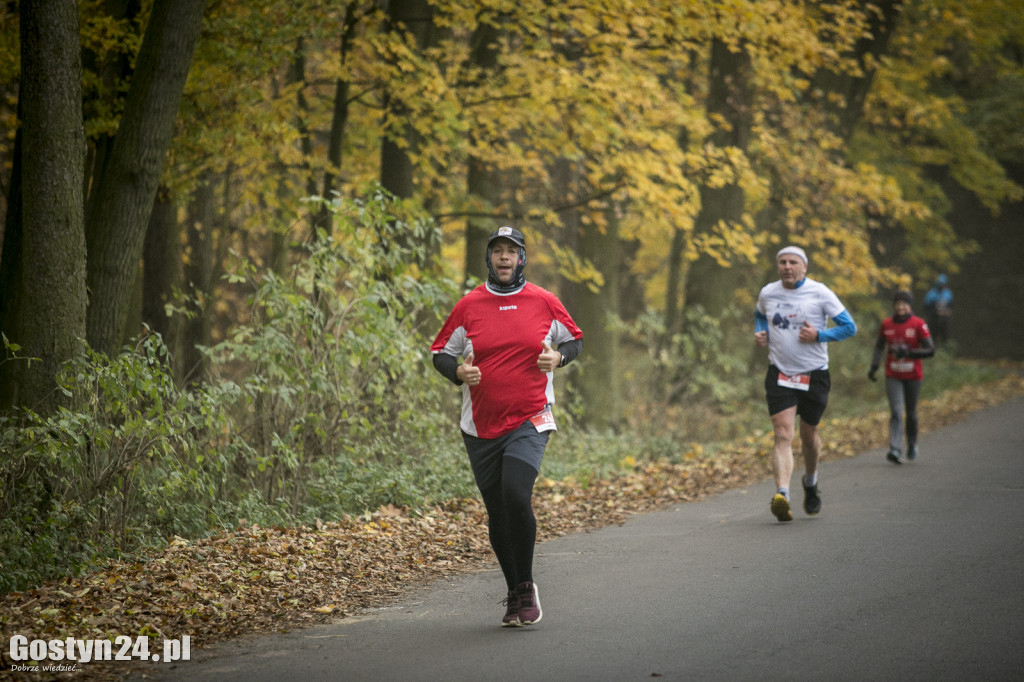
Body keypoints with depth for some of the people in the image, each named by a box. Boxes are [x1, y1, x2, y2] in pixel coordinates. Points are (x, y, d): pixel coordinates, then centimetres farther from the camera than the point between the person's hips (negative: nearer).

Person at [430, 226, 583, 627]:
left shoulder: (543, 302, 2)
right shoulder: (468, 306, 3)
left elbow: (575, 339, 15)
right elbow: (440, 351, 10)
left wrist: (558, 357, -6)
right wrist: (458, 372, -11)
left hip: (529, 422, -2)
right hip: (480, 428, 2)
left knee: (516, 497, -22)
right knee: (497, 514, 6)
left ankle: (526, 584, -4)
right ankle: (515, 594, 23)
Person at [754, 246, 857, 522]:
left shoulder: (820, 293, -6)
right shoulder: (767, 293, 4)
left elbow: (849, 327, -4)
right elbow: (760, 314, 27)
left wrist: (819, 335, -17)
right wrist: (760, 333, 6)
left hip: (814, 375, -1)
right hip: (779, 375, 1)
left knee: (808, 435, 13)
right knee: (783, 434, -15)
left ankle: (811, 482, 42)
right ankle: (781, 494, -28)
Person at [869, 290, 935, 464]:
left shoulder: (919, 325, -9)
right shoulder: (886, 324, 1)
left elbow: (930, 350, -13)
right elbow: (879, 346, 14)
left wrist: (909, 352, -26)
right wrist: (874, 366, 1)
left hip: (913, 376, -1)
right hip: (893, 376, 1)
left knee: (911, 413, 11)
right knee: (896, 412, -12)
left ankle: (912, 444, 35)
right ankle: (895, 450, -21)